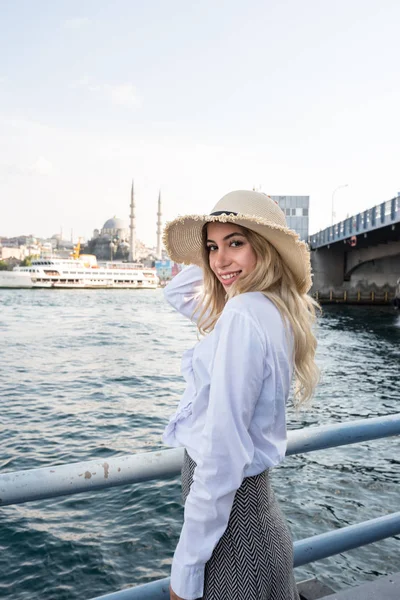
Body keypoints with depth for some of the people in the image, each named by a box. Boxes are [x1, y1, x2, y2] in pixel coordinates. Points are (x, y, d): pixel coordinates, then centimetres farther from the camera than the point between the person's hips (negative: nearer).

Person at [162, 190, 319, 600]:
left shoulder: (243, 314, -25)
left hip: (228, 508, -8)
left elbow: (223, 455, -25)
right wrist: (222, 261, 5)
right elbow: (176, 292, 18)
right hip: (253, 498, 8)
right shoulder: (275, 312, 3)